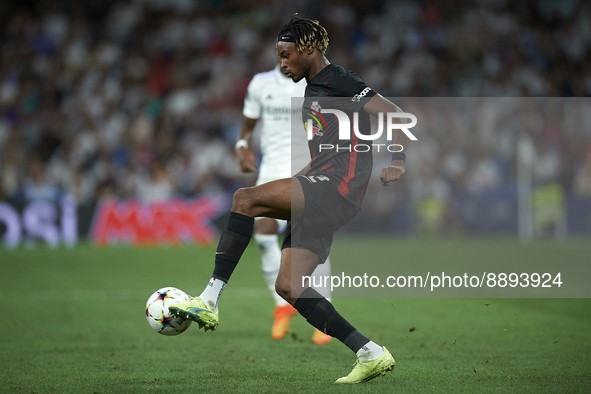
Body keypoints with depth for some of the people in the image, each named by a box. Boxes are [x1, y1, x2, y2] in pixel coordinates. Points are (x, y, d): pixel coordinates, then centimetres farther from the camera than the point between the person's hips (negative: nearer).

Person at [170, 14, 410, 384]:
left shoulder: (339, 82, -3)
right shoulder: (313, 91, 25)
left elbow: (394, 113, -11)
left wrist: (398, 161, -22)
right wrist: (297, 178, 28)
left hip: (337, 188, -10)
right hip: (318, 200, 10)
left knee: (245, 199, -23)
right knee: (288, 285, 1)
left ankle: (210, 300, -25)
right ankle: (371, 355, 2)